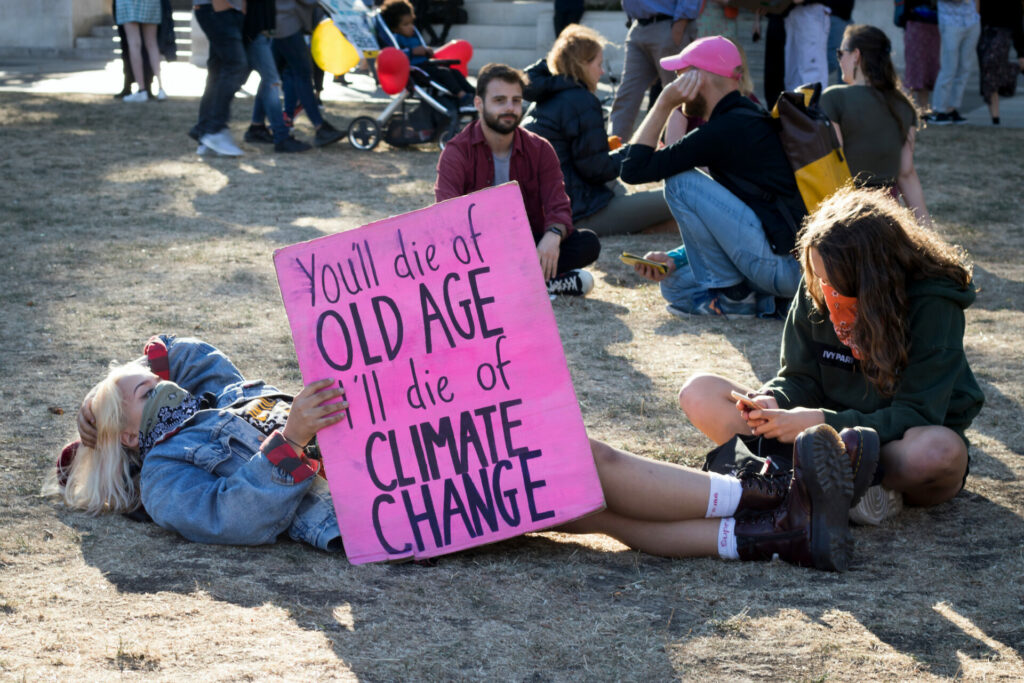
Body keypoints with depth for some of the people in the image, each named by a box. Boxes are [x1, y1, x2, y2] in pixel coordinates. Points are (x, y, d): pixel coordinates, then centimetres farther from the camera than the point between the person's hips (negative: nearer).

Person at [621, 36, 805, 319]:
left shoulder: (726, 130, -13)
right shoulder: (750, 120, 19)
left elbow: (634, 169, -10)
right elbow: (715, 222, 25)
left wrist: (665, 102, -4)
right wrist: (674, 260, 14)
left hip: (784, 267, -10)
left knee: (681, 182, -9)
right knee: (675, 285, 20)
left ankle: (730, 294, -3)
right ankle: (768, 302, 6)